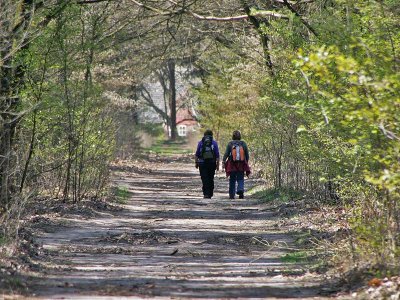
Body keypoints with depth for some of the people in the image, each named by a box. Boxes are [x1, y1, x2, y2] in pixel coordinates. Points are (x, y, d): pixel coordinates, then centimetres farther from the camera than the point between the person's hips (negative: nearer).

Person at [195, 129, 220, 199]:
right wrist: (217, 164, 2)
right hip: (212, 163, 1)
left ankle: (206, 193, -15)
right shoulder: (214, 143, 3)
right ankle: (210, 194, 16)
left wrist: (196, 162, 9)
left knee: (205, 179, -3)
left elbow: (197, 154, 3)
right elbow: (217, 155, -1)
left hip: (202, 163, -1)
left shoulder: (200, 142, 4)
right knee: (211, 179, 11)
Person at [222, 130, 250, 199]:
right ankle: (240, 190, -20)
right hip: (241, 165, 1)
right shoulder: (243, 144, 1)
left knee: (232, 180, 10)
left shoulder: (230, 144, -3)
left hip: (232, 165, -1)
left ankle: (232, 195, 11)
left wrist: (223, 162, -7)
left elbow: (226, 154, -8)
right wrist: (246, 162, 19)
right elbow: (247, 155, 6)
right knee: (240, 179, 7)